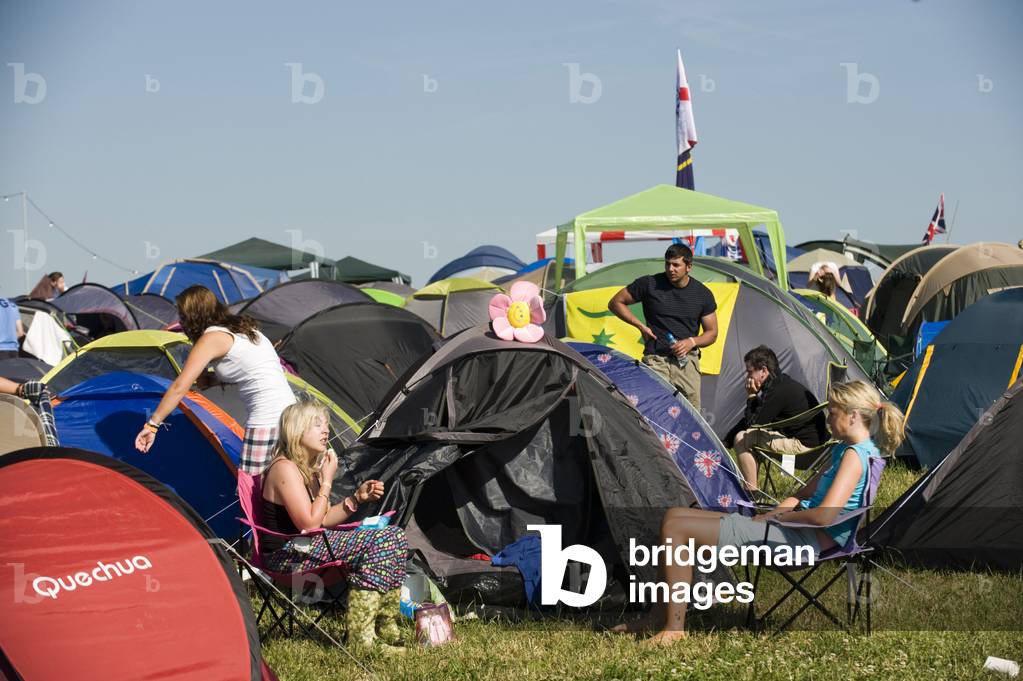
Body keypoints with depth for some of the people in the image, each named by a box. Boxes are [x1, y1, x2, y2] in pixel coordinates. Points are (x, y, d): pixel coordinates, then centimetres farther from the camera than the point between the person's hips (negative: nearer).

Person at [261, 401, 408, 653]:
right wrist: (327, 482, -14)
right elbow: (309, 523, -20)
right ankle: (361, 637, -22)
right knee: (378, 543, -22)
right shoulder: (285, 469, -15)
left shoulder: (309, 469, 16)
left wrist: (356, 498, 7)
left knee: (394, 536, 0)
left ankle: (385, 628, -3)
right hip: (288, 555, -10)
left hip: (308, 545, 10)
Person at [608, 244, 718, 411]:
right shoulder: (649, 284, -1)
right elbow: (615, 303, 9)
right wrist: (640, 326, -2)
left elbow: (712, 333, 13)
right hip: (656, 361, -3)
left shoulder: (703, 294, 5)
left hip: (687, 361, 3)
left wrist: (692, 342, -7)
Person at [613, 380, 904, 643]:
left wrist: (779, 515, -9)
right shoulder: (843, 448, 16)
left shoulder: (855, 455, -16)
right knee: (673, 516, 12)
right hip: (794, 533, 11)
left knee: (675, 529, -14)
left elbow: (824, 515, -26)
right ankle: (662, 614, 13)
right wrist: (771, 514, 6)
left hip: (803, 541, -11)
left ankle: (674, 627, -11)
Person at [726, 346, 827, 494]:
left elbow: (752, 424, -15)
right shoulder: (783, 383, 13)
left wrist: (751, 396, -3)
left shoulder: (779, 391, -19)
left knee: (742, 438, -13)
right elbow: (749, 421, 20)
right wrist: (726, 442, 19)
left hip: (804, 445, -11)